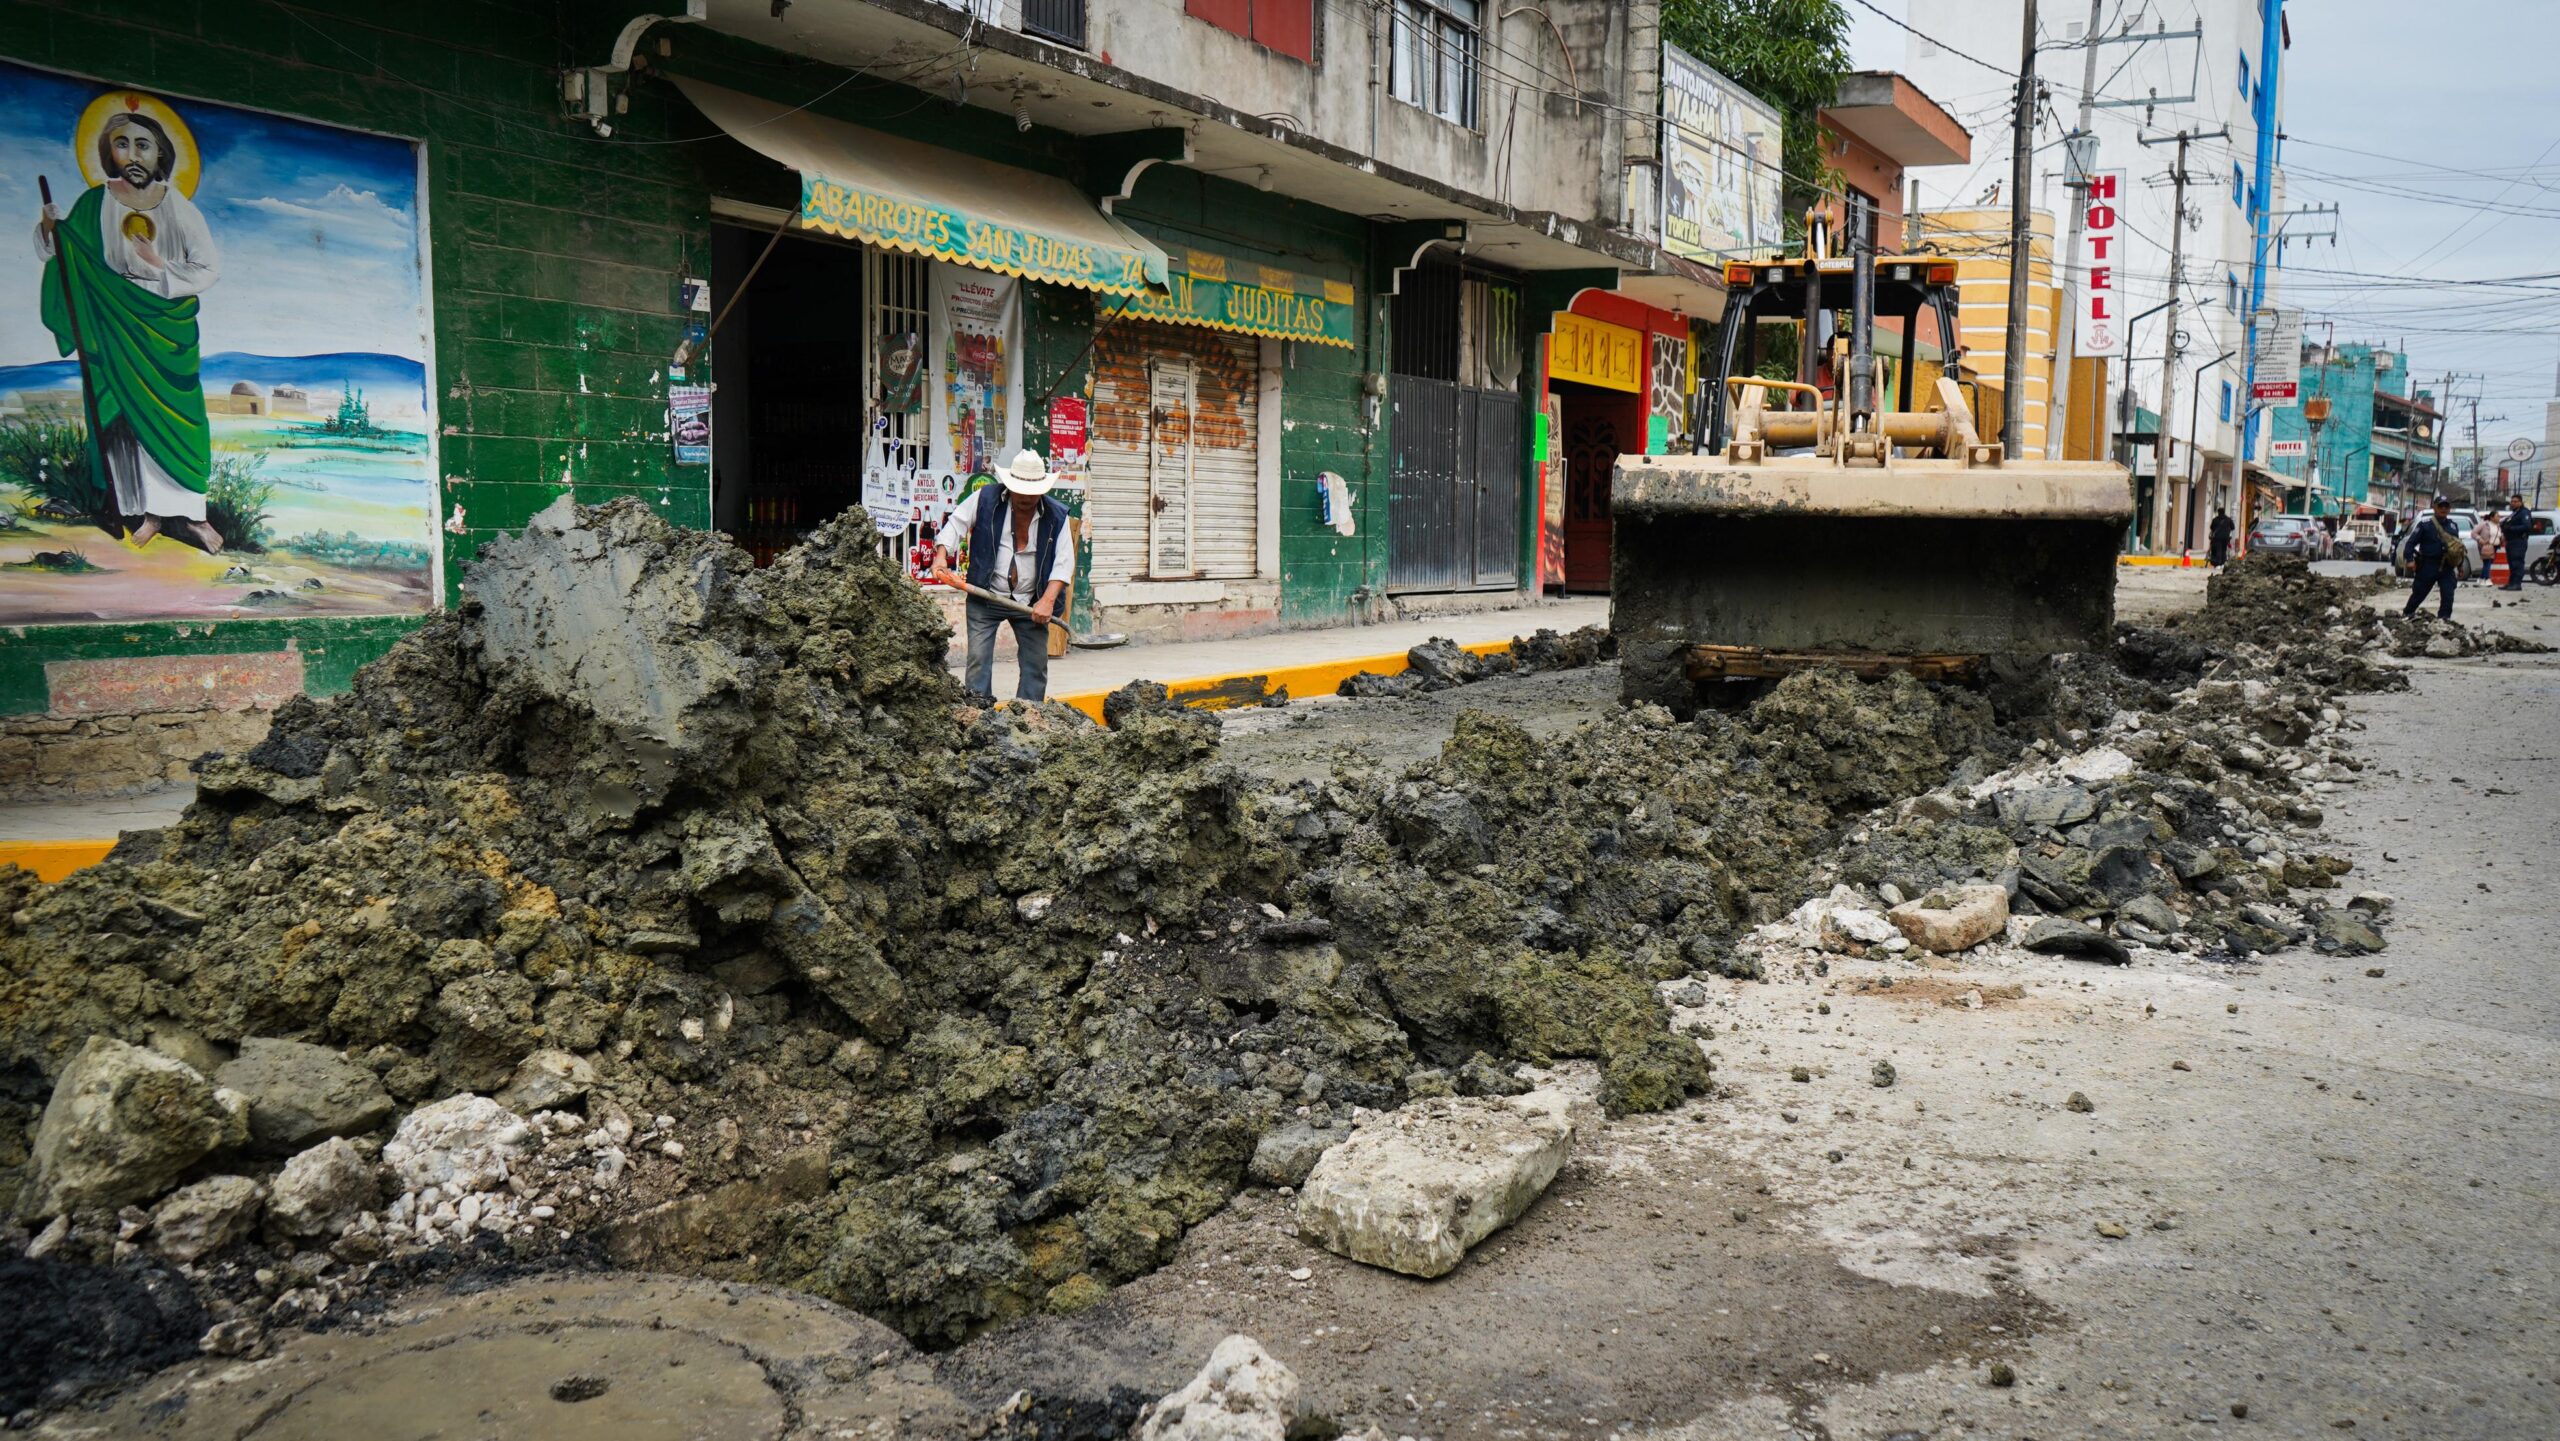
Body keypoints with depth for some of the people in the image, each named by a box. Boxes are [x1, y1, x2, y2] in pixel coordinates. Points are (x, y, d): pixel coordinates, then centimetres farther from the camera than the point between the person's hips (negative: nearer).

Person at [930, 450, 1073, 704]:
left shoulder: (1056, 515, -3)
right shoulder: (985, 499, -5)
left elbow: (1064, 562, -6)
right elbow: (956, 524, 2)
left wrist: (1048, 600, -18)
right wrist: (941, 555, -16)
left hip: (1030, 603, 1)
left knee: (1036, 663, 2)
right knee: (978, 657, -10)